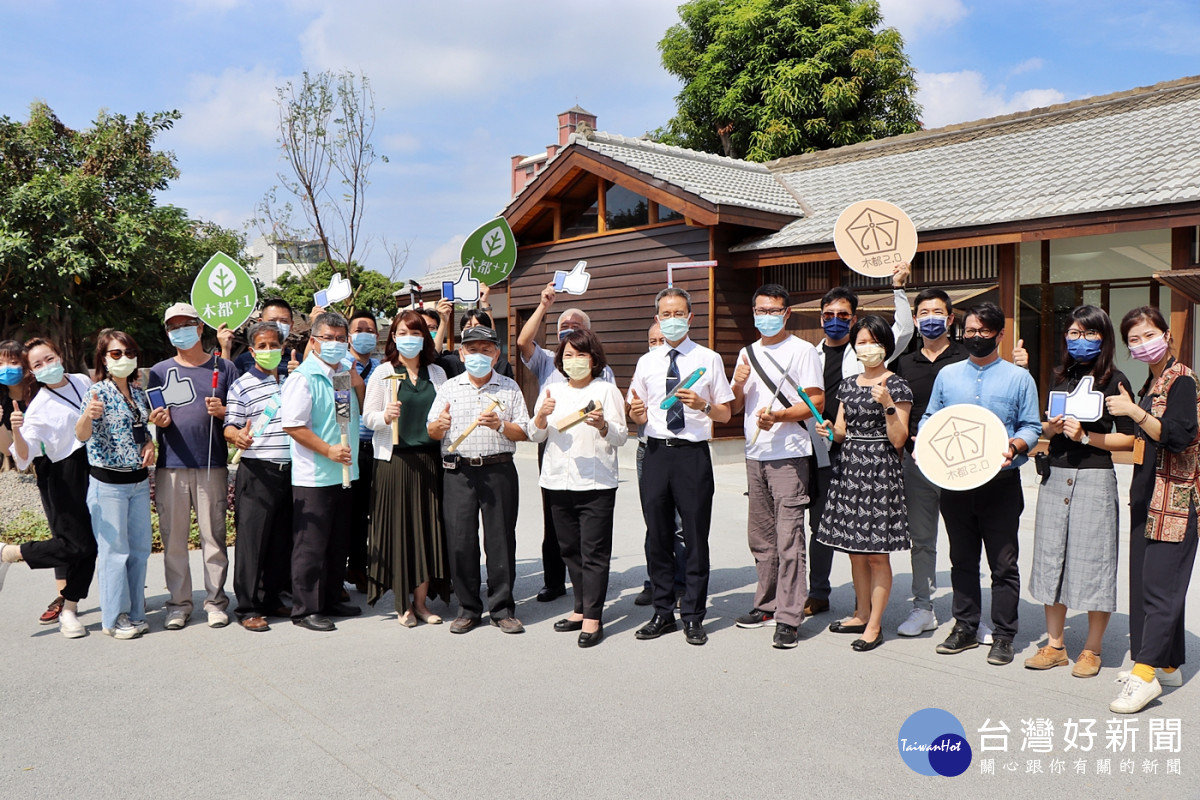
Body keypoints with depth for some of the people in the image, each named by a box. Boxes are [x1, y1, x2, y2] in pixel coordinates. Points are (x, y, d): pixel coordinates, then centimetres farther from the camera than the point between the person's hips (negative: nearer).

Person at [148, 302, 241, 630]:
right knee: (174, 538, 4)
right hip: (171, 466, 2)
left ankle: (216, 600, 12)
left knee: (213, 535, 2)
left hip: (212, 465, -1)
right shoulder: (160, 371, 11)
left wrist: (222, 411, -12)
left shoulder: (223, 367, 8)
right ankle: (179, 602, 16)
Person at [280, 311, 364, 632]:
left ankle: (331, 600, 28)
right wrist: (328, 450, -20)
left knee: (339, 544, 16)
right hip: (314, 476, -8)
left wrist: (359, 385, 5)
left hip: (344, 472, 8)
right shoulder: (302, 377, -11)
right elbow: (293, 426, -17)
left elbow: (363, 414, 22)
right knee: (311, 546, -1)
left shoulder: (347, 373, 13)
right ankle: (305, 609, 10)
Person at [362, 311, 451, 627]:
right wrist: (386, 416, -22)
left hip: (430, 459, 3)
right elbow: (368, 417, -3)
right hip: (395, 459, -3)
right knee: (398, 527, -1)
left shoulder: (437, 373, 13)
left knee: (429, 529, 3)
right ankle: (402, 603, 12)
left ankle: (421, 601, 15)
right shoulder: (382, 373, 2)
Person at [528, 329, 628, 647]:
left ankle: (592, 617, -1)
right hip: (557, 481, 5)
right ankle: (581, 608, 22)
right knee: (570, 549, 11)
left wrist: (602, 425, -22)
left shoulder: (606, 390, 3)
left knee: (594, 552, -5)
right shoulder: (551, 390, 14)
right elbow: (535, 436, 11)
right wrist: (541, 416, -9)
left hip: (596, 482, -4)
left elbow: (621, 437, -2)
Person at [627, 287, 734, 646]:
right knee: (658, 536, 8)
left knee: (696, 536, 1)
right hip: (656, 452, 3)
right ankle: (663, 613, 22)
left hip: (693, 454, -3)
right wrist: (637, 412, -8)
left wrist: (703, 405, -15)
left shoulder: (709, 359, 5)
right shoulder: (647, 362, 12)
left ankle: (693, 617, 14)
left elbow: (725, 414, 5)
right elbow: (638, 416, 15)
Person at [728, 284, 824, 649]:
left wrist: (779, 416, -22)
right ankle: (768, 605, 25)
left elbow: (817, 401, -8)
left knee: (789, 538, -9)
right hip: (755, 454, 7)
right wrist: (739, 386, -3)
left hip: (789, 455, -6)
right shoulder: (747, 353, 17)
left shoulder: (801, 351, -2)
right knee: (760, 537, 13)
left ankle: (789, 618, -4)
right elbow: (735, 408, 18)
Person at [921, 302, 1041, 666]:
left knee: (1003, 563, 2)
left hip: (1001, 482, -3)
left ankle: (1003, 635, 14)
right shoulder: (947, 375, 12)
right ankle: (965, 627, 23)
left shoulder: (1018, 378, 4)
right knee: (962, 559, 12)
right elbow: (929, 419, 14)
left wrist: (1014, 447, -18)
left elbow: (1031, 427, 2)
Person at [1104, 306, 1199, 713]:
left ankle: (1146, 674, -12)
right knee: (1147, 580, 10)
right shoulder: (1151, 383, 17)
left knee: (1159, 582, -11)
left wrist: (1134, 412, -25)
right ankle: (1167, 664, 20)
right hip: (1149, 495, 9)